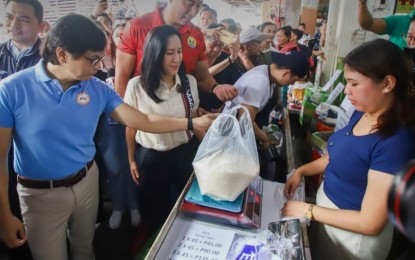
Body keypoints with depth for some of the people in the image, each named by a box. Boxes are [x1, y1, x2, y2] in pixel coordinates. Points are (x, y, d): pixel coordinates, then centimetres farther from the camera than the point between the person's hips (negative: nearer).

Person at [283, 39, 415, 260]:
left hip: (353, 235, -7)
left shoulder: (396, 142, -30)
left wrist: (309, 211, -20)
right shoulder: (362, 113, -5)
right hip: (327, 208, 7)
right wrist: (301, 171, -1)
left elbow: (371, 223, -27)